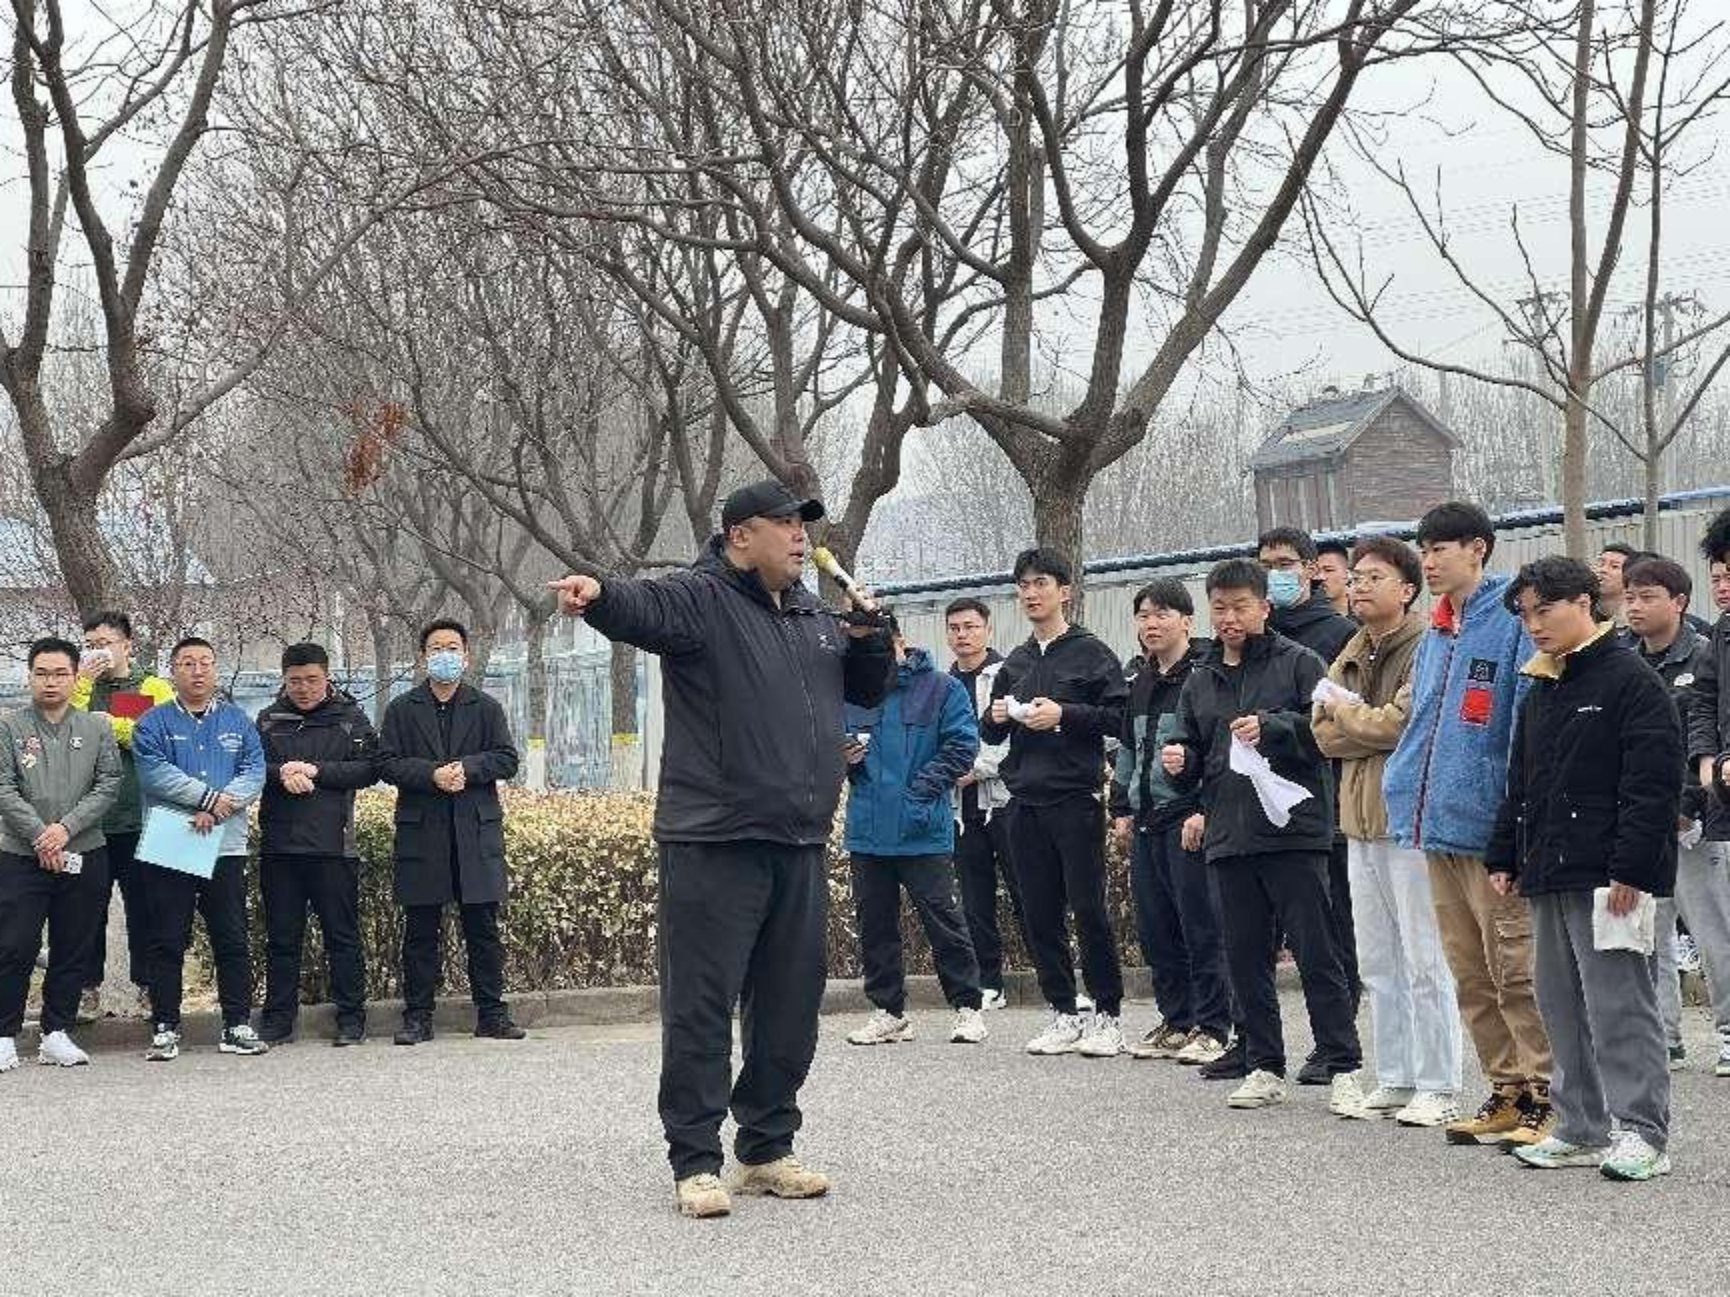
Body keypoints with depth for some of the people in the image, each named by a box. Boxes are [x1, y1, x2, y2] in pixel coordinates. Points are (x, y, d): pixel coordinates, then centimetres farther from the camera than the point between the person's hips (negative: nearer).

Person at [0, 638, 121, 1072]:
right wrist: (39, 835, -14)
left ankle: (57, 1033, 16)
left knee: (73, 950, 7)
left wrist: (66, 828, -12)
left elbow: (108, 787, 0)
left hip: (84, 856, 2)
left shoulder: (96, 728, 6)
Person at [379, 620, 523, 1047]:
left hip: (477, 831, 0)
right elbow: (388, 764, 0)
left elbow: (507, 759, 3)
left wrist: (467, 768, -13)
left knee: (483, 927, 3)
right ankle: (417, 1016, 9)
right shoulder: (401, 710, 8)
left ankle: (492, 1013, 9)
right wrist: (432, 774, -15)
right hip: (421, 832, 0)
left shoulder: (486, 708, 11)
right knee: (420, 930, 3)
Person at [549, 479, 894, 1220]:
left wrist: (869, 634, 5)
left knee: (790, 1008, 13)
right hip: (715, 845, -7)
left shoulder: (814, 617, 16)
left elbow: (869, 689, 26)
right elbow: (645, 607, -28)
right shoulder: (701, 600, -7)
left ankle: (767, 1151, 24)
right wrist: (598, 594, -51)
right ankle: (695, 1161, 4)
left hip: (800, 845, 7)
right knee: (701, 1006, -3)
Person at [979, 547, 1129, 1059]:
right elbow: (988, 734, 22)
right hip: (1025, 801, 6)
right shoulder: (1015, 663, 18)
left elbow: (1119, 716, -8)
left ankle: (1107, 1016, 5)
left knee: (1089, 910, -4)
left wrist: (1064, 714, -16)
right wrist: (997, 719, 1)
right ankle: (1063, 1014, 14)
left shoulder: (1091, 653, 0)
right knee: (1040, 915, 6)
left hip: (1076, 799, -6)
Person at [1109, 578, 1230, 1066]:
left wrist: (1205, 810, -17)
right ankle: (1176, 1021, 19)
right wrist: (1122, 810, 21)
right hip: (1147, 822, 8)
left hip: (1190, 819, -8)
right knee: (1154, 928, 10)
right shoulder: (1141, 682, 18)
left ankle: (1211, 1027, 0)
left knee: (1201, 926, -6)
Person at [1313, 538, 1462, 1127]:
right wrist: (1374, 726, -10)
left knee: (1425, 962, -5)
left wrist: (1345, 712, -3)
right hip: (1363, 819, 9)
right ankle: (1395, 1081, 21)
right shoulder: (1351, 655, 17)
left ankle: (1438, 1088, 0)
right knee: (1377, 963, 13)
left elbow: (1404, 721, -19)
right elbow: (1324, 733, 7)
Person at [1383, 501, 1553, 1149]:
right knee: (1471, 975, 13)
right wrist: (1407, 794, 15)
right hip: (1440, 827, 9)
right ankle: (1507, 1092, 21)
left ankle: (1545, 1096, 2)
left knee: (1516, 972, -5)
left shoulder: (1515, 622, -10)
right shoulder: (1434, 634, 16)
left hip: (1493, 827, -9)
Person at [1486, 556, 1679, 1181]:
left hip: (1605, 876, -9)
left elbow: (1653, 784, -14)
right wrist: (1504, 858, 18)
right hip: (1547, 873, 9)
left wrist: (1630, 868, -19)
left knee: (1618, 1001, -7)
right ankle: (1582, 1129, 19)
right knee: (1561, 1004, 11)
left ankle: (1643, 1132, -3)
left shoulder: (1632, 682, -8)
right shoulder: (1539, 692, 18)